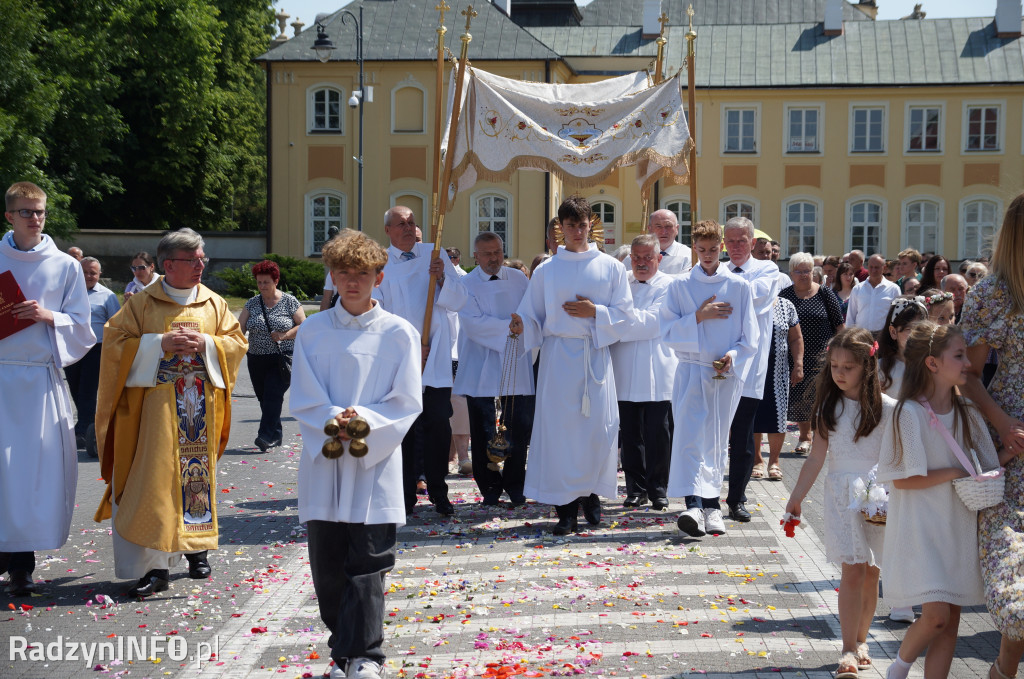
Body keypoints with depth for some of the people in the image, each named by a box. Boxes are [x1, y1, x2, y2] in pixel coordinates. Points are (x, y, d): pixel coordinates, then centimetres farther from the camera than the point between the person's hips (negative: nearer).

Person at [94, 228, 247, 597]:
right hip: (157, 405, -3)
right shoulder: (141, 303, 1)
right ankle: (154, 564, -9)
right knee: (155, 480, -9)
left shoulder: (214, 303, 10)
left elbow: (237, 343, 9)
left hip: (202, 407, 3)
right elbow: (115, 342, -4)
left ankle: (196, 548, 23)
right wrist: (161, 344, -14)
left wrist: (206, 344, -9)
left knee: (199, 474, 8)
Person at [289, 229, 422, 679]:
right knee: (327, 567, 6)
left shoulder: (399, 334, 1)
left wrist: (364, 421, -15)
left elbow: (407, 402, -2)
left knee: (367, 566, -3)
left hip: (374, 465, -2)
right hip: (323, 463, 2)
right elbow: (303, 400, 1)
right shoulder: (312, 332, 5)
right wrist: (335, 422, -16)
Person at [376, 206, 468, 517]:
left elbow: (458, 301, 5)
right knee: (403, 429, 2)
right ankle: (406, 496, 11)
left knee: (438, 425, 0)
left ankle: (439, 494, 11)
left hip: (436, 356, 1)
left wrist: (442, 278, -14)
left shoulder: (435, 254, 8)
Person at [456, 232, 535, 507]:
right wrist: (509, 326, -18)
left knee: (520, 427, 1)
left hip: (517, 363, 2)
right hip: (481, 368, -2)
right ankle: (490, 486, 14)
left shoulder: (519, 279, 10)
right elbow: (473, 323, -13)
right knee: (483, 431, 3)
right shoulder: (467, 284, 0)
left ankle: (515, 484, 14)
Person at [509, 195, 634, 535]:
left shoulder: (610, 267, 8)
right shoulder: (546, 271, 8)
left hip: (596, 354, 0)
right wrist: (521, 325, -15)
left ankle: (591, 493, 17)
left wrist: (595, 312, -10)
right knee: (560, 427, -5)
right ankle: (566, 506, 1)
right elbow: (533, 316, 6)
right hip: (558, 355, 0)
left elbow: (625, 314, 6)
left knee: (598, 426, -2)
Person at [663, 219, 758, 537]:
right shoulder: (680, 285, 5)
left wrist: (733, 357, -13)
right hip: (691, 370, -1)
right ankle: (693, 503, -24)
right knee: (689, 433, -15)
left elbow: (750, 336, 5)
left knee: (717, 439, 7)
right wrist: (698, 316, -11)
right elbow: (668, 332, 1)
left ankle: (711, 505, 17)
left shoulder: (740, 286, 4)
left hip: (727, 374, 1)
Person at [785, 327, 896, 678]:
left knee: (870, 572, 7)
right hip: (842, 494, 0)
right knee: (853, 570, -9)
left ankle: (860, 640, 24)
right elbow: (817, 456, 6)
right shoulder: (829, 405, 3)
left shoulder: (887, 408, -4)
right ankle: (849, 649, -6)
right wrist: (796, 498, 5)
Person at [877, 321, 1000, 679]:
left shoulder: (968, 414, 5)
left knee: (951, 621, 5)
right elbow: (901, 479, -13)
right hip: (921, 526, -6)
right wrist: (953, 474, -15)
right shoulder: (909, 413, -13)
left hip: (959, 527, 6)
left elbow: (987, 467, 11)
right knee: (936, 614, -12)